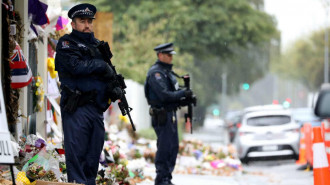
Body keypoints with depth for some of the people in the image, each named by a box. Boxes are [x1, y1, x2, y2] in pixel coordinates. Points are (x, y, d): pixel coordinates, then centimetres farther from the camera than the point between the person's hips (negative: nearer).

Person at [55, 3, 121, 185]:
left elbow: (108, 73, 23)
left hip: (97, 108, 7)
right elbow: (76, 67, -16)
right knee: (76, 154, -10)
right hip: (76, 109, -7)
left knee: (93, 155, 7)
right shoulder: (66, 43, 1)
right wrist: (101, 66, -6)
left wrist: (114, 89, 2)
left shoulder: (97, 45, 21)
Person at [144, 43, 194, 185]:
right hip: (162, 116, -10)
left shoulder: (167, 71, 17)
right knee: (164, 148, -9)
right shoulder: (155, 73, -14)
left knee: (173, 147, 12)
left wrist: (185, 98, 4)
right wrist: (183, 94, -17)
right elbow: (164, 95, -23)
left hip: (171, 114, 10)